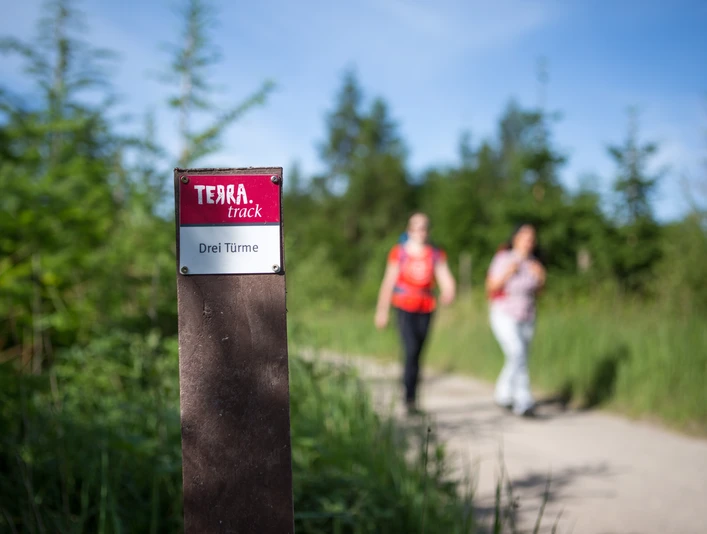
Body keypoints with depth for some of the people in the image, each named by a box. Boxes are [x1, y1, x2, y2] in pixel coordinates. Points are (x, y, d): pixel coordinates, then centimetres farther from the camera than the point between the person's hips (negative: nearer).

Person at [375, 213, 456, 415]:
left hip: (426, 309, 3)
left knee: (418, 353, 8)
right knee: (411, 351, -16)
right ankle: (410, 398, -13)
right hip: (404, 307, -3)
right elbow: (389, 281, 2)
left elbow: (445, 277, -3)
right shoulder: (399, 252, 0)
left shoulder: (436, 254, 7)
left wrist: (448, 292, -27)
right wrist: (382, 311, 2)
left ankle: (409, 397, 21)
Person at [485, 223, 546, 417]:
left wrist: (540, 278, -10)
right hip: (505, 316, -5)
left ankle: (502, 395, 35)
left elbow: (537, 290, 10)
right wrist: (507, 275, -25)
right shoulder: (503, 259, -13)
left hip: (527, 319, 6)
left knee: (518, 359, 12)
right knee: (518, 354, -21)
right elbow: (491, 288, -10)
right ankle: (524, 402, -20)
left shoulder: (532, 261, 0)